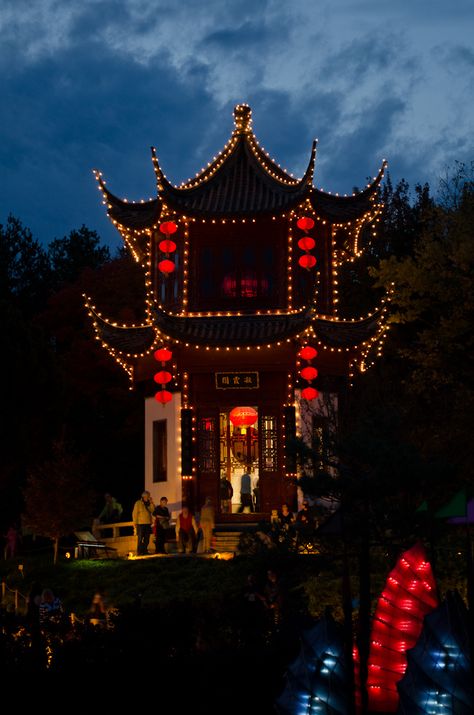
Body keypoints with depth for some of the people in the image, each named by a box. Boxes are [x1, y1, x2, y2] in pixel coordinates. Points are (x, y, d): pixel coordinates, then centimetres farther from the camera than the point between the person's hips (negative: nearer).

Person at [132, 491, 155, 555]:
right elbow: (135, 513, -5)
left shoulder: (148, 504, 14)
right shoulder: (138, 503, -3)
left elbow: (152, 510, 1)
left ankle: (144, 551, 12)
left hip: (148, 524, 6)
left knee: (147, 539, 5)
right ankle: (139, 552, -4)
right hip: (140, 524, -6)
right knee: (140, 538, -6)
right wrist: (135, 523, -10)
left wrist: (151, 503, -6)